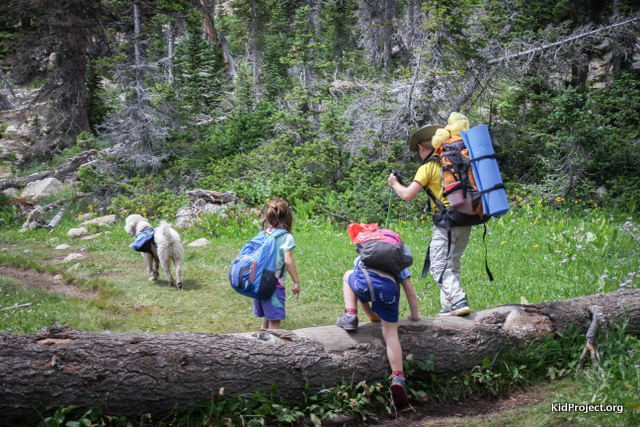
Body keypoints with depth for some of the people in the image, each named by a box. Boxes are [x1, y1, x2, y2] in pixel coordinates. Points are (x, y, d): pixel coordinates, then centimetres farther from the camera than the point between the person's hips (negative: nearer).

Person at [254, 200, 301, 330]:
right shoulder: (286, 237, -9)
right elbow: (288, 261, -16)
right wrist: (296, 282, -9)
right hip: (274, 284, -6)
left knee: (266, 318, 19)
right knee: (274, 321, 2)